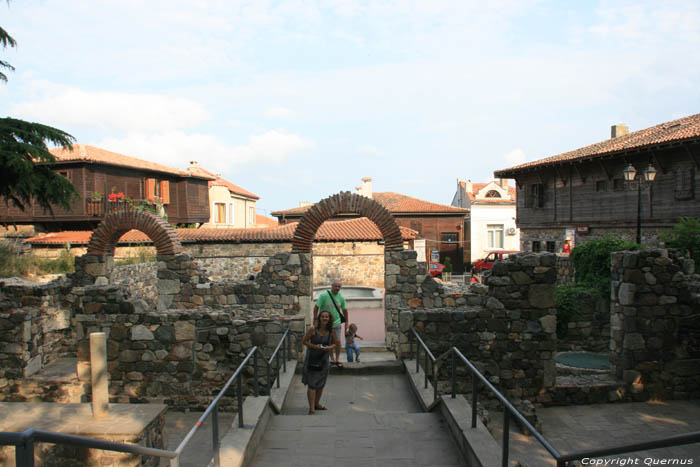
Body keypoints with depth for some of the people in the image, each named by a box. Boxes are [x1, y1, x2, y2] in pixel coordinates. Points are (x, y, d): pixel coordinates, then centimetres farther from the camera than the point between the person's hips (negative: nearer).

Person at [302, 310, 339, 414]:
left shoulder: (331, 331, -1)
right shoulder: (313, 329, -12)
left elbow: (336, 343, 8)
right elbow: (304, 341, -7)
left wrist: (329, 347, -13)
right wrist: (314, 346, -20)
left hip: (324, 360, 5)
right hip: (312, 359, -4)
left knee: (321, 384, 15)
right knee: (312, 384, -6)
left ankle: (317, 404, 33)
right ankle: (312, 408, -2)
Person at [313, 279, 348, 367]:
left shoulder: (341, 297, -1)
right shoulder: (324, 295, -14)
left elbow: (344, 310, 10)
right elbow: (316, 307, -10)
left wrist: (346, 323, 12)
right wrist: (315, 320, -12)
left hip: (336, 323, 3)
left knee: (338, 341, 2)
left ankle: (337, 360, 17)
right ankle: (332, 359, 16)